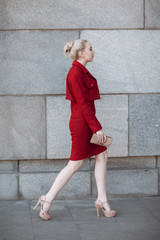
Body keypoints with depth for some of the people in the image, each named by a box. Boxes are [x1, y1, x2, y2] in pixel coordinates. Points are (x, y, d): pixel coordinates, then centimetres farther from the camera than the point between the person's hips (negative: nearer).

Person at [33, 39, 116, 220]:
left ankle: (102, 200, 15)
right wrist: (97, 127, -19)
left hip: (86, 123, 10)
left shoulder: (82, 71, 13)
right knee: (75, 163, -3)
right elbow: (83, 103, -20)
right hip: (81, 123, -10)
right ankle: (47, 200, 7)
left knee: (102, 156, 9)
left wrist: (96, 127, 20)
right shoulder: (76, 73, -17)